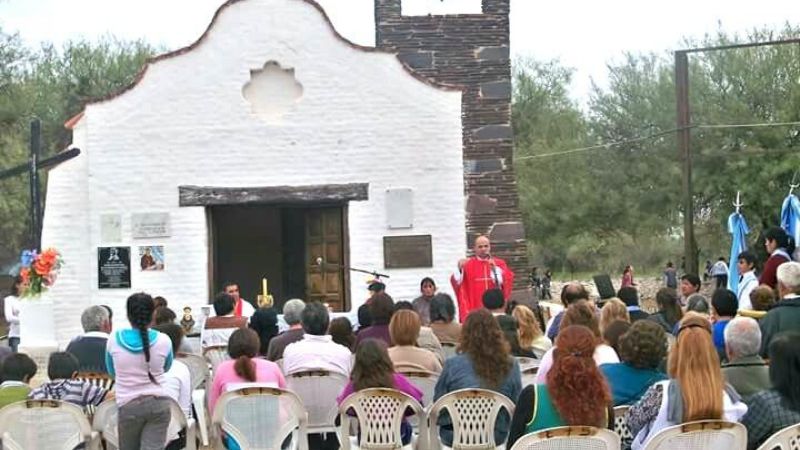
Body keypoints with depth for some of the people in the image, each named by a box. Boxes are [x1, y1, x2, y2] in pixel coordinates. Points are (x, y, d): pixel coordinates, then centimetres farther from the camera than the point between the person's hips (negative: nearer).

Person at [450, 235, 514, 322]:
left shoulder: (499, 263, 9)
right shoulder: (468, 264, 4)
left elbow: (508, 280, -5)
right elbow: (456, 281, -6)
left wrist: (495, 269, -17)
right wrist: (459, 269, -23)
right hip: (475, 308, -2)